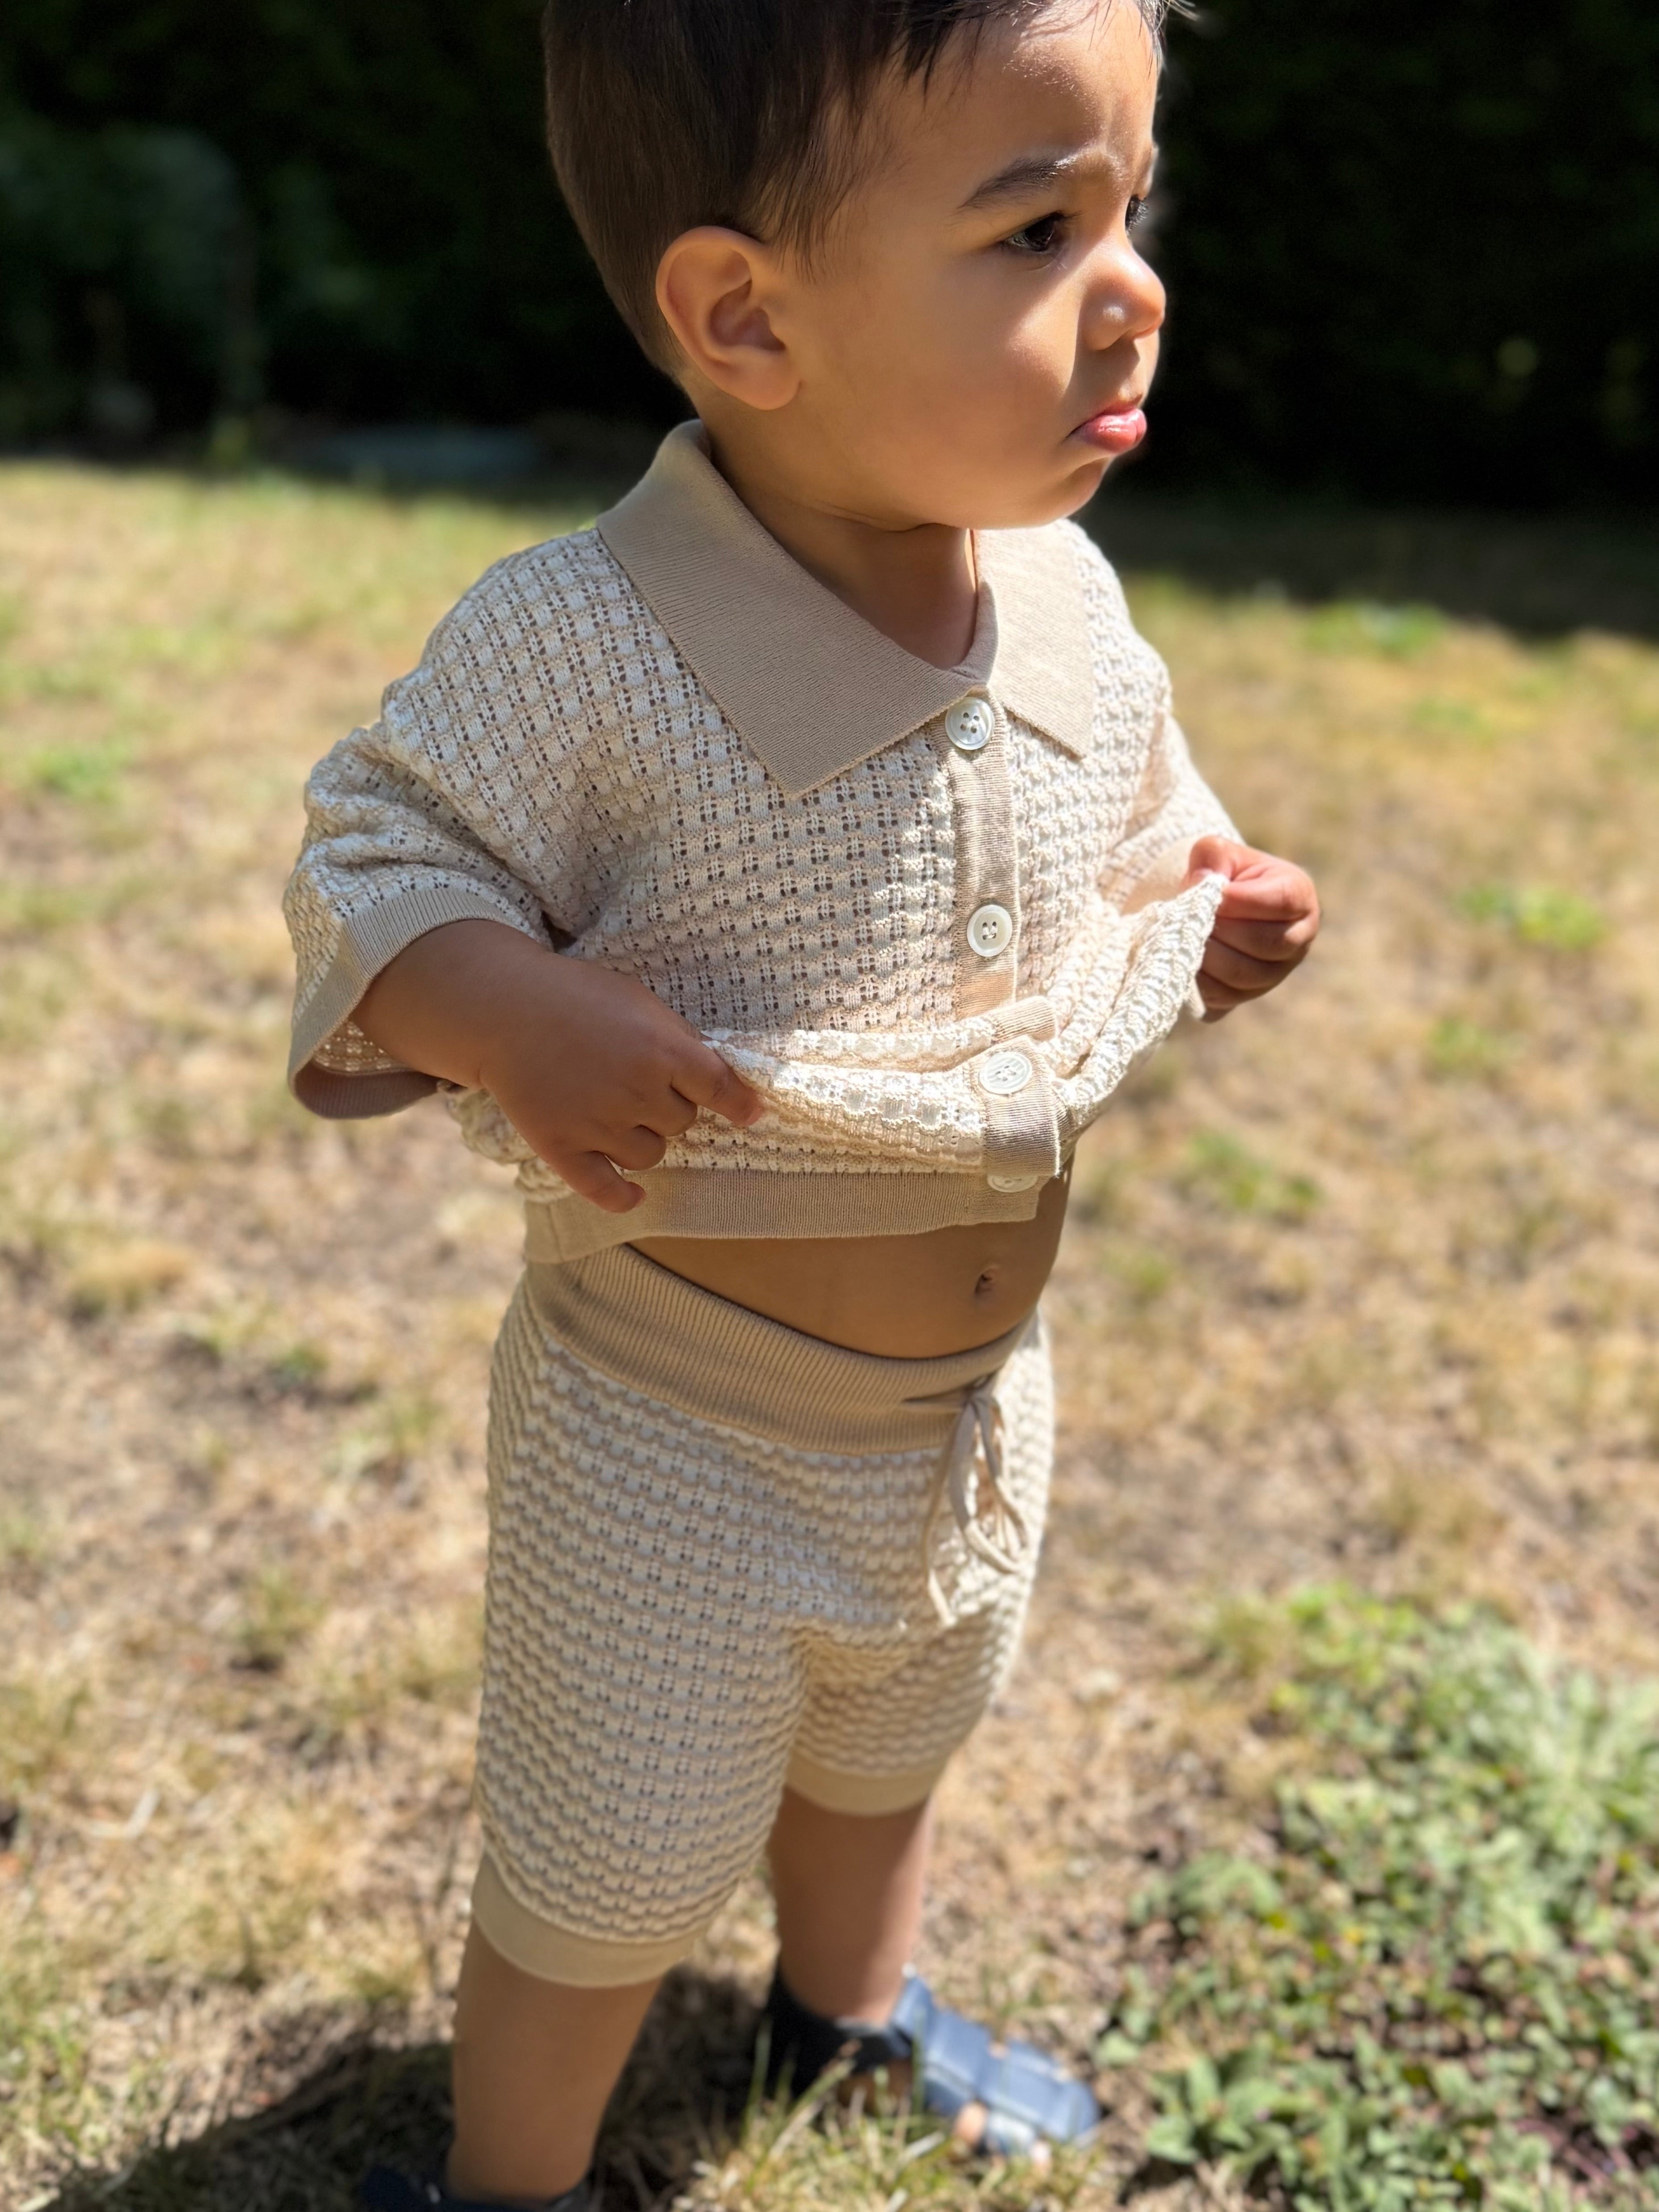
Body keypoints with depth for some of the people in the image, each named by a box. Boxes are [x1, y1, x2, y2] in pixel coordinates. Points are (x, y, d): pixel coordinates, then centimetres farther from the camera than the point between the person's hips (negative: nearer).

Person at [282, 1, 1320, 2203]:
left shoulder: (1067, 591, -7)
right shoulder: (575, 652, -27)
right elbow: (374, 864, -17)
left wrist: (1206, 915, -10)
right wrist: (500, 1012, -36)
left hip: (977, 1407, 6)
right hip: (681, 1446, -6)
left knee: (885, 1748, 32)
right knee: (608, 1876, 13)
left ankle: (854, 2007, 63)